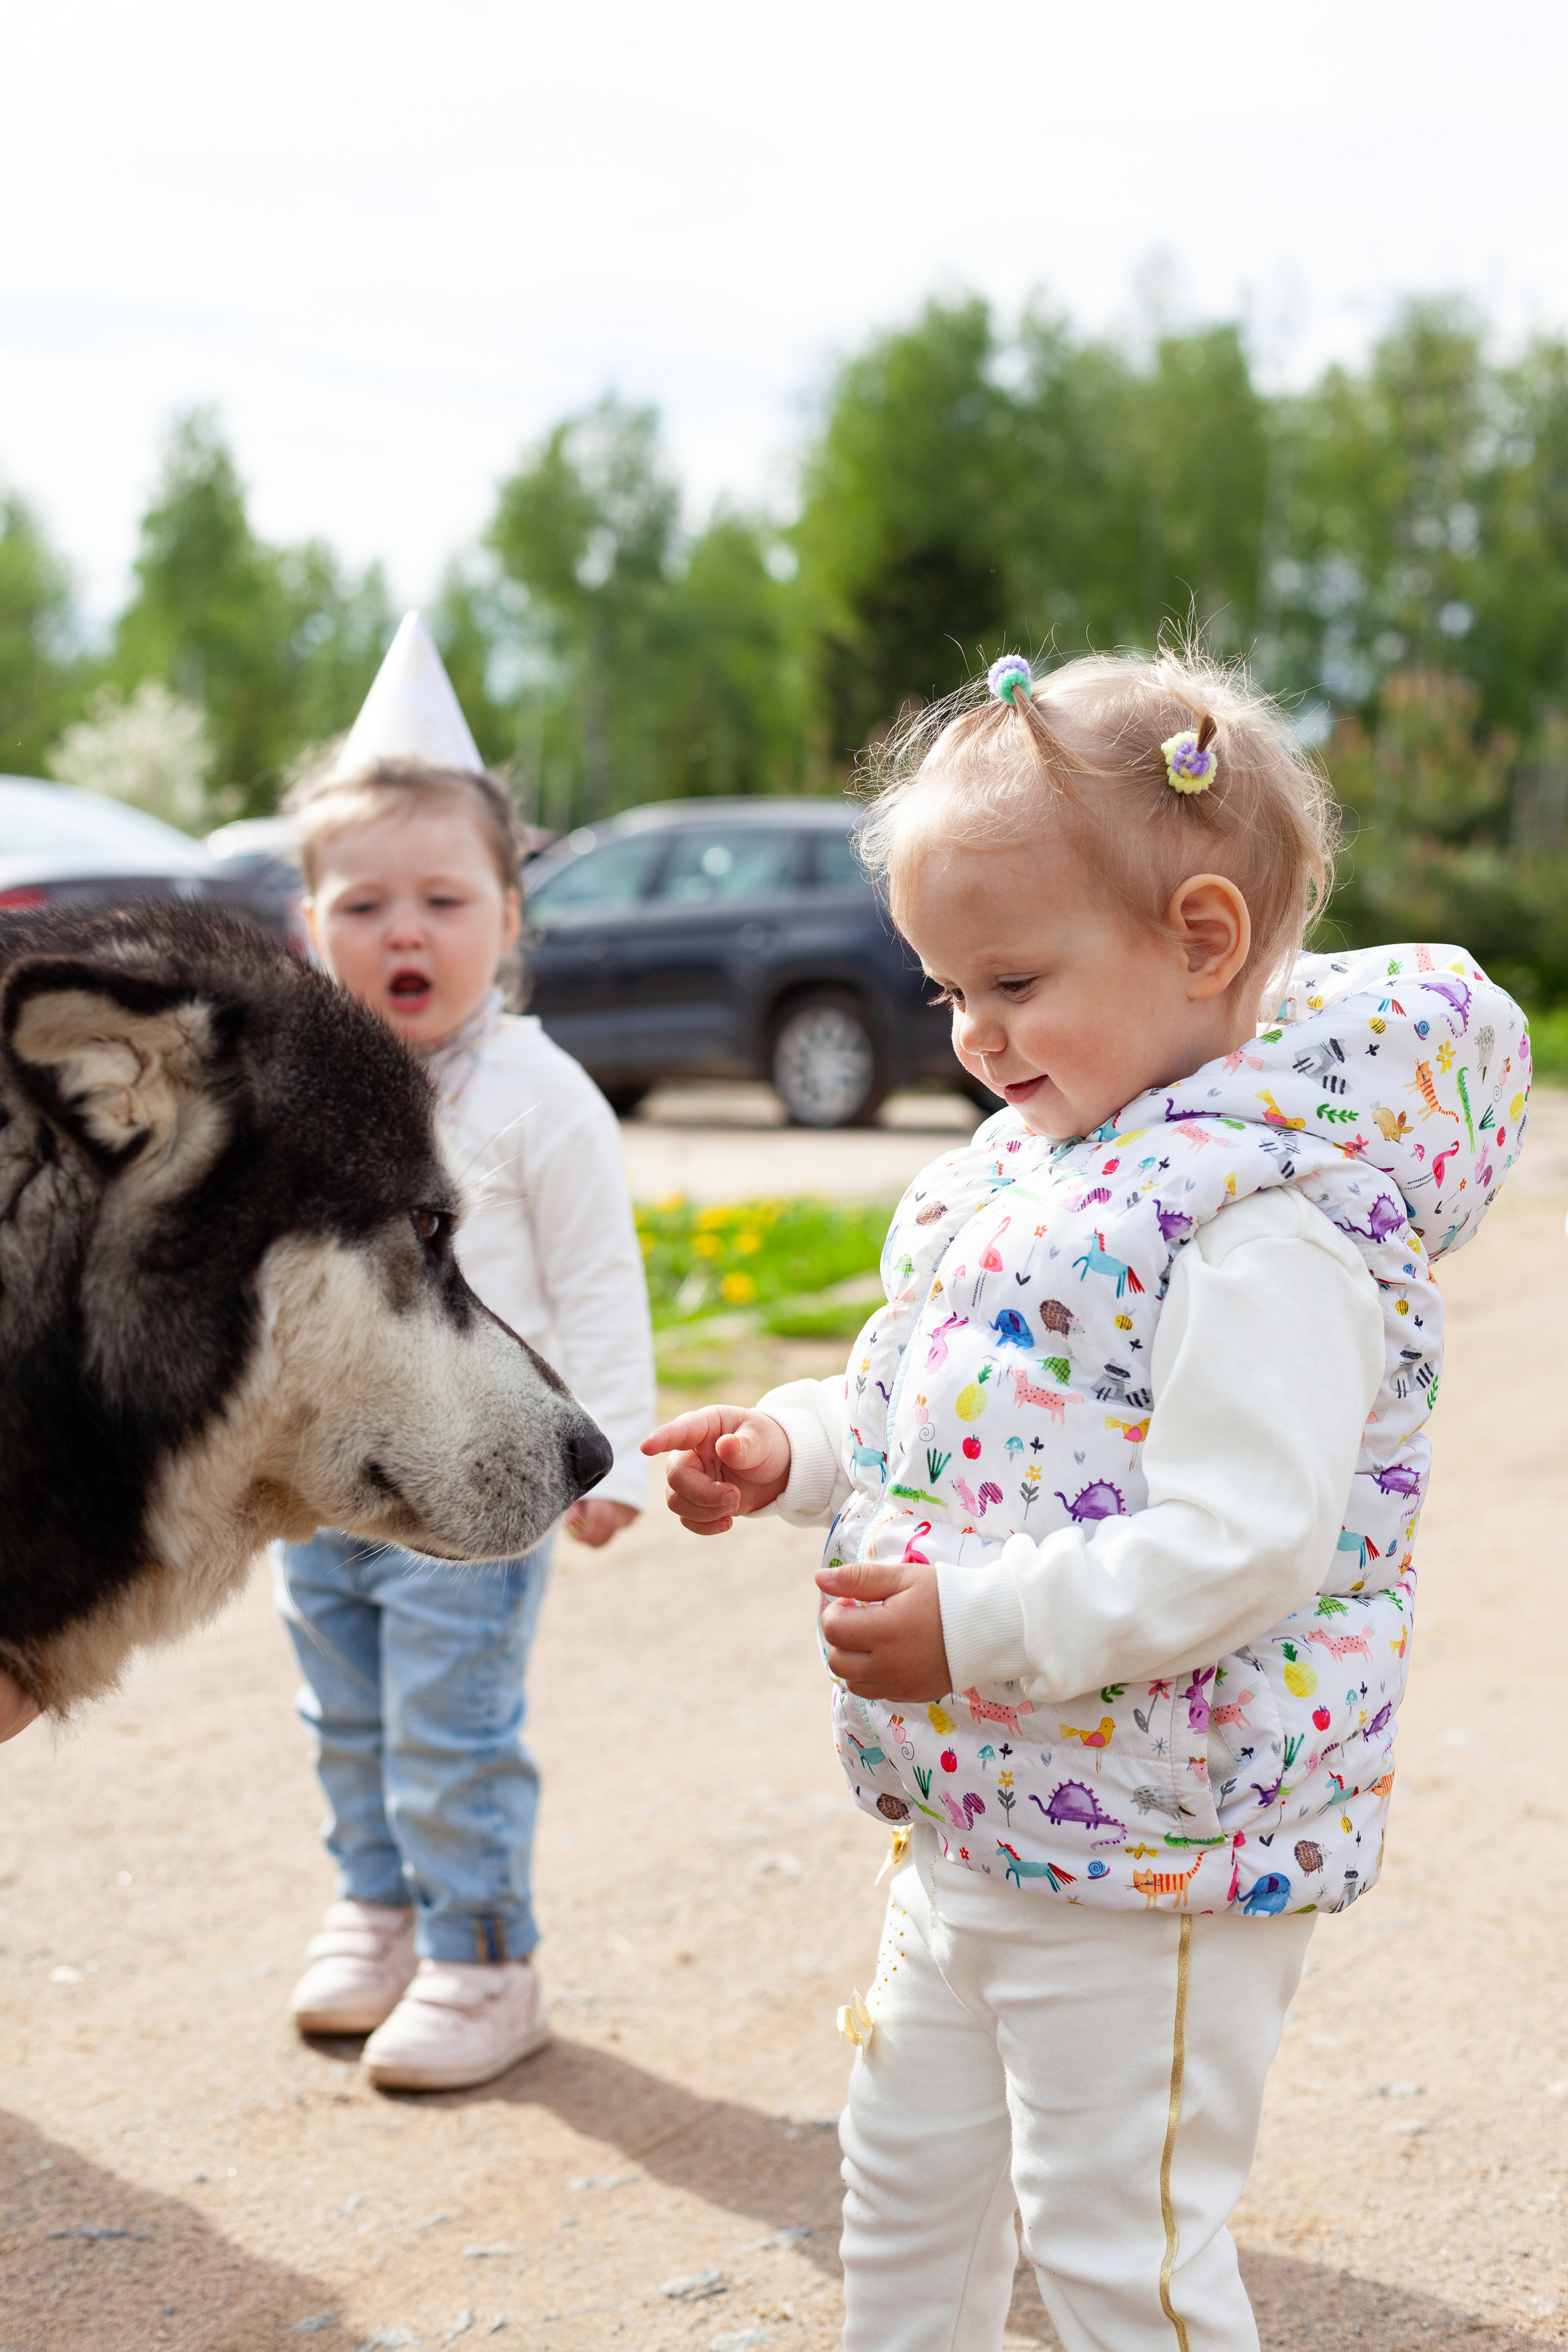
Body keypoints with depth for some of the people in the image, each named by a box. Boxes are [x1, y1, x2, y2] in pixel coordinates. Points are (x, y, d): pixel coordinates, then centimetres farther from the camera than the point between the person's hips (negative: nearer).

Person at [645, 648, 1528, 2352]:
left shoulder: (1261, 1216, -23)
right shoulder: (1034, 1161, 7)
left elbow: (1240, 1543, -30)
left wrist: (980, 1626, -29)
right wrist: (793, 1451, 4)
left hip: (1146, 1868, -9)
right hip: (969, 1821, 9)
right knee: (905, 2170, 24)